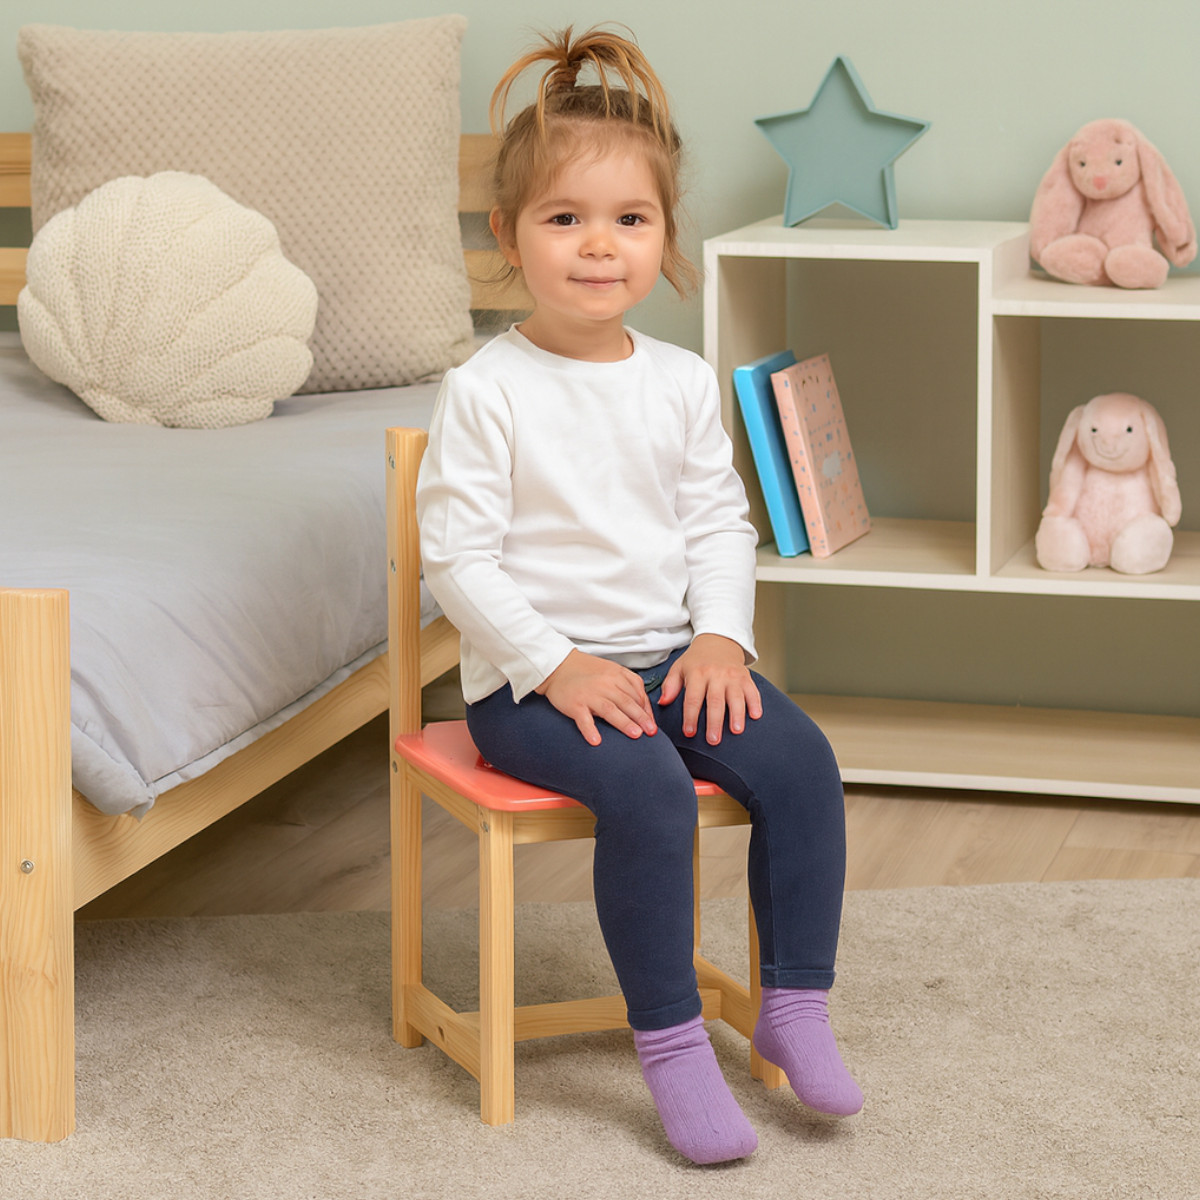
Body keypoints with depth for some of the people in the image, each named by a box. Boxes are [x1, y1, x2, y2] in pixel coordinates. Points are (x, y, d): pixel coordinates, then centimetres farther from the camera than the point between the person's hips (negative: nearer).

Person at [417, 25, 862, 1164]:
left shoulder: (682, 383, 7)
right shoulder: (486, 392, -9)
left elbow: (719, 525, 12)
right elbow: (455, 556, -11)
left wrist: (719, 637, -5)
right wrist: (556, 665, -18)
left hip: (668, 654, 5)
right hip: (531, 674, -5)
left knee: (798, 756, -17)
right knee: (648, 790, -30)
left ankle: (794, 1002, -5)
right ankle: (669, 1042, -18)